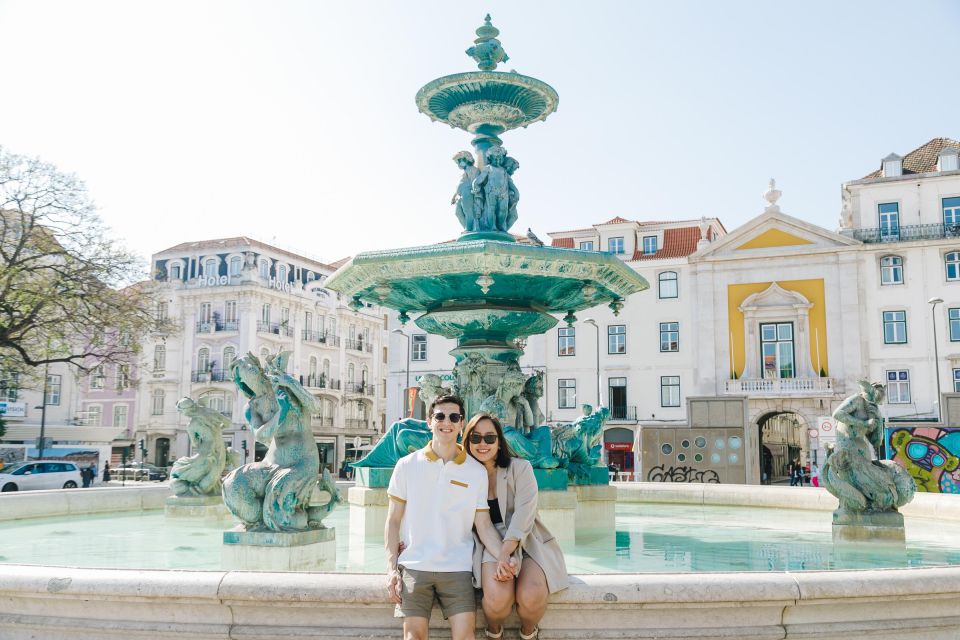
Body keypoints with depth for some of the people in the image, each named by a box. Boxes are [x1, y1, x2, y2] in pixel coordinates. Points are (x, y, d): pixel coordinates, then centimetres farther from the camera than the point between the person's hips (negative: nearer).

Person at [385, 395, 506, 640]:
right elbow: (393, 521, 6)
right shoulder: (407, 465, 3)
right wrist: (391, 568, -2)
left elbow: (484, 525, 3)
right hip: (414, 565, 0)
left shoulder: (476, 471, 4)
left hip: (457, 567, 0)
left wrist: (503, 557, -14)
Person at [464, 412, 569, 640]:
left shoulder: (520, 468, -1)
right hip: (489, 546, 0)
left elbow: (524, 515, -12)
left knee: (532, 596, -29)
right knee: (499, 596, -30)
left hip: (525, 543, 0)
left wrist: (505, 554, -24)